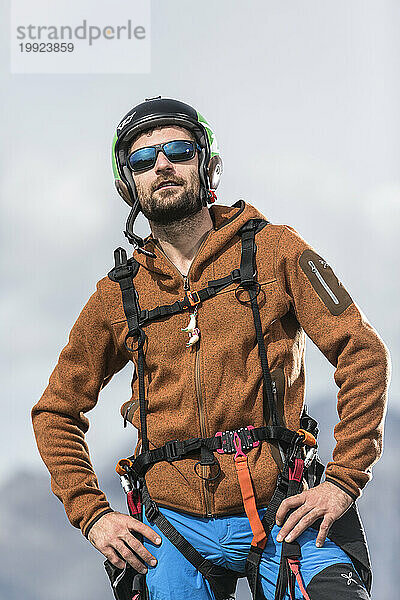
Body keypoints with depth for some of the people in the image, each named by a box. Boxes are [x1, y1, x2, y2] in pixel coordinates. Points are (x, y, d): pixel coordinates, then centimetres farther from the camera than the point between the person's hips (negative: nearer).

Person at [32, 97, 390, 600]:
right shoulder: (117, 296, 9)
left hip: (279, 516, -2)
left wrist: (345, 478, -7)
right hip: (174, 529, 2)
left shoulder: (274, 251, 3)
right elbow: (56, 411, 18)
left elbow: (362, 352, 0)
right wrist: (91, 514, 5)